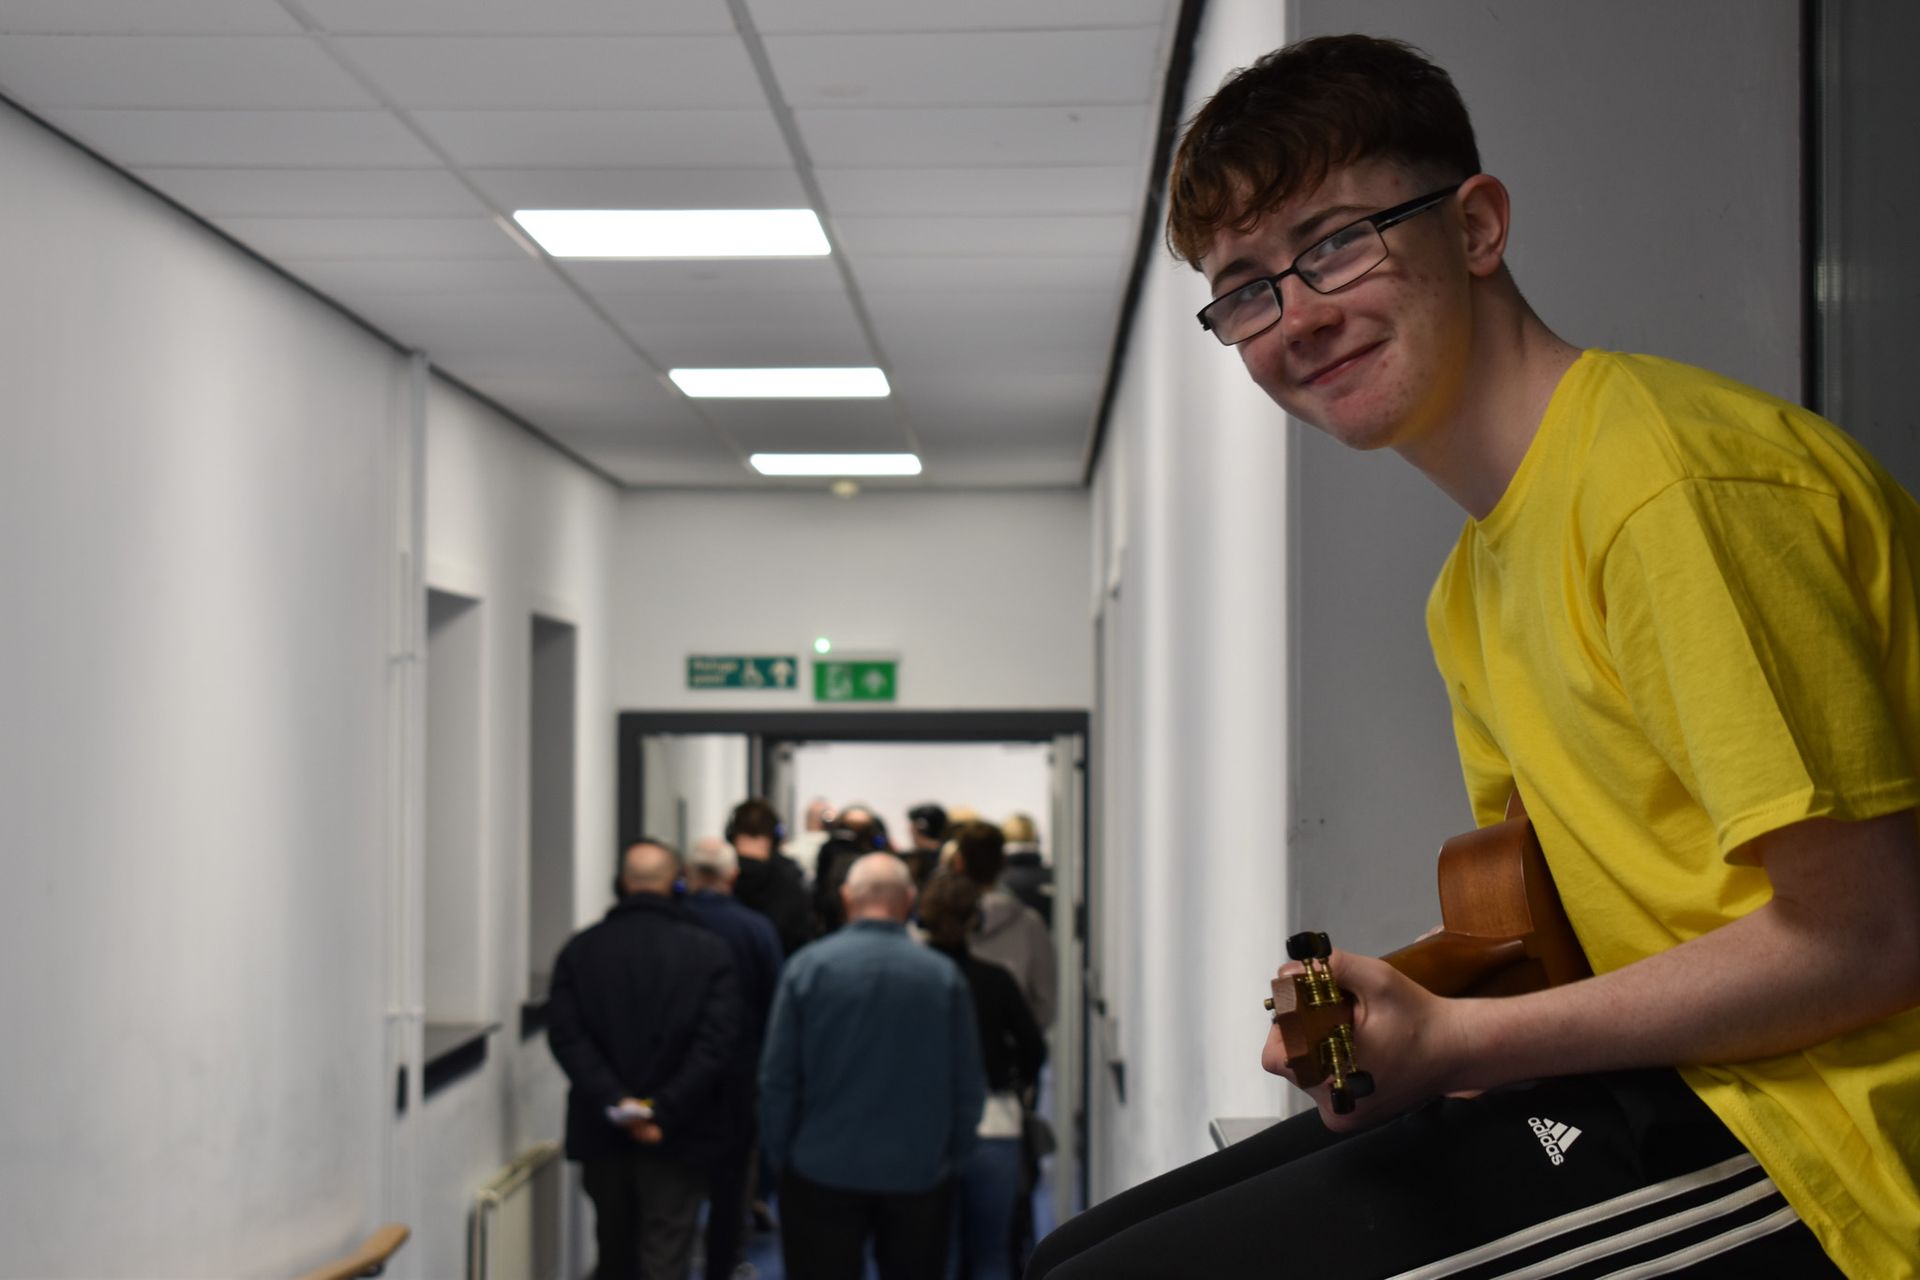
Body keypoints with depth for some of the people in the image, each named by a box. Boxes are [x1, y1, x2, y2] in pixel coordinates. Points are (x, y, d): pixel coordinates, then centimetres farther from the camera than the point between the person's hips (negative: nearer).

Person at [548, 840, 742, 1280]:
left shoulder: (579, 950, 1)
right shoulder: (710, 954, -4)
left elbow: (565, 1037, -9)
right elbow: (716, 1044, -13)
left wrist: (614, 1101, -13)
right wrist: (664, 1109, -13)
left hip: (602, 1132, 2)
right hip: (678, 1140, -2)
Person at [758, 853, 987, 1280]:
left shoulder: (808, 966, -7)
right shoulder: (944, 976, -6)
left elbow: (777, 1077, -4)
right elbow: (968, 1086, -1)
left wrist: (778, 1153, 7)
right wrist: (953, 1156, 11)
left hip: (823, 1170, -1)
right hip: (919, 1176, 1)